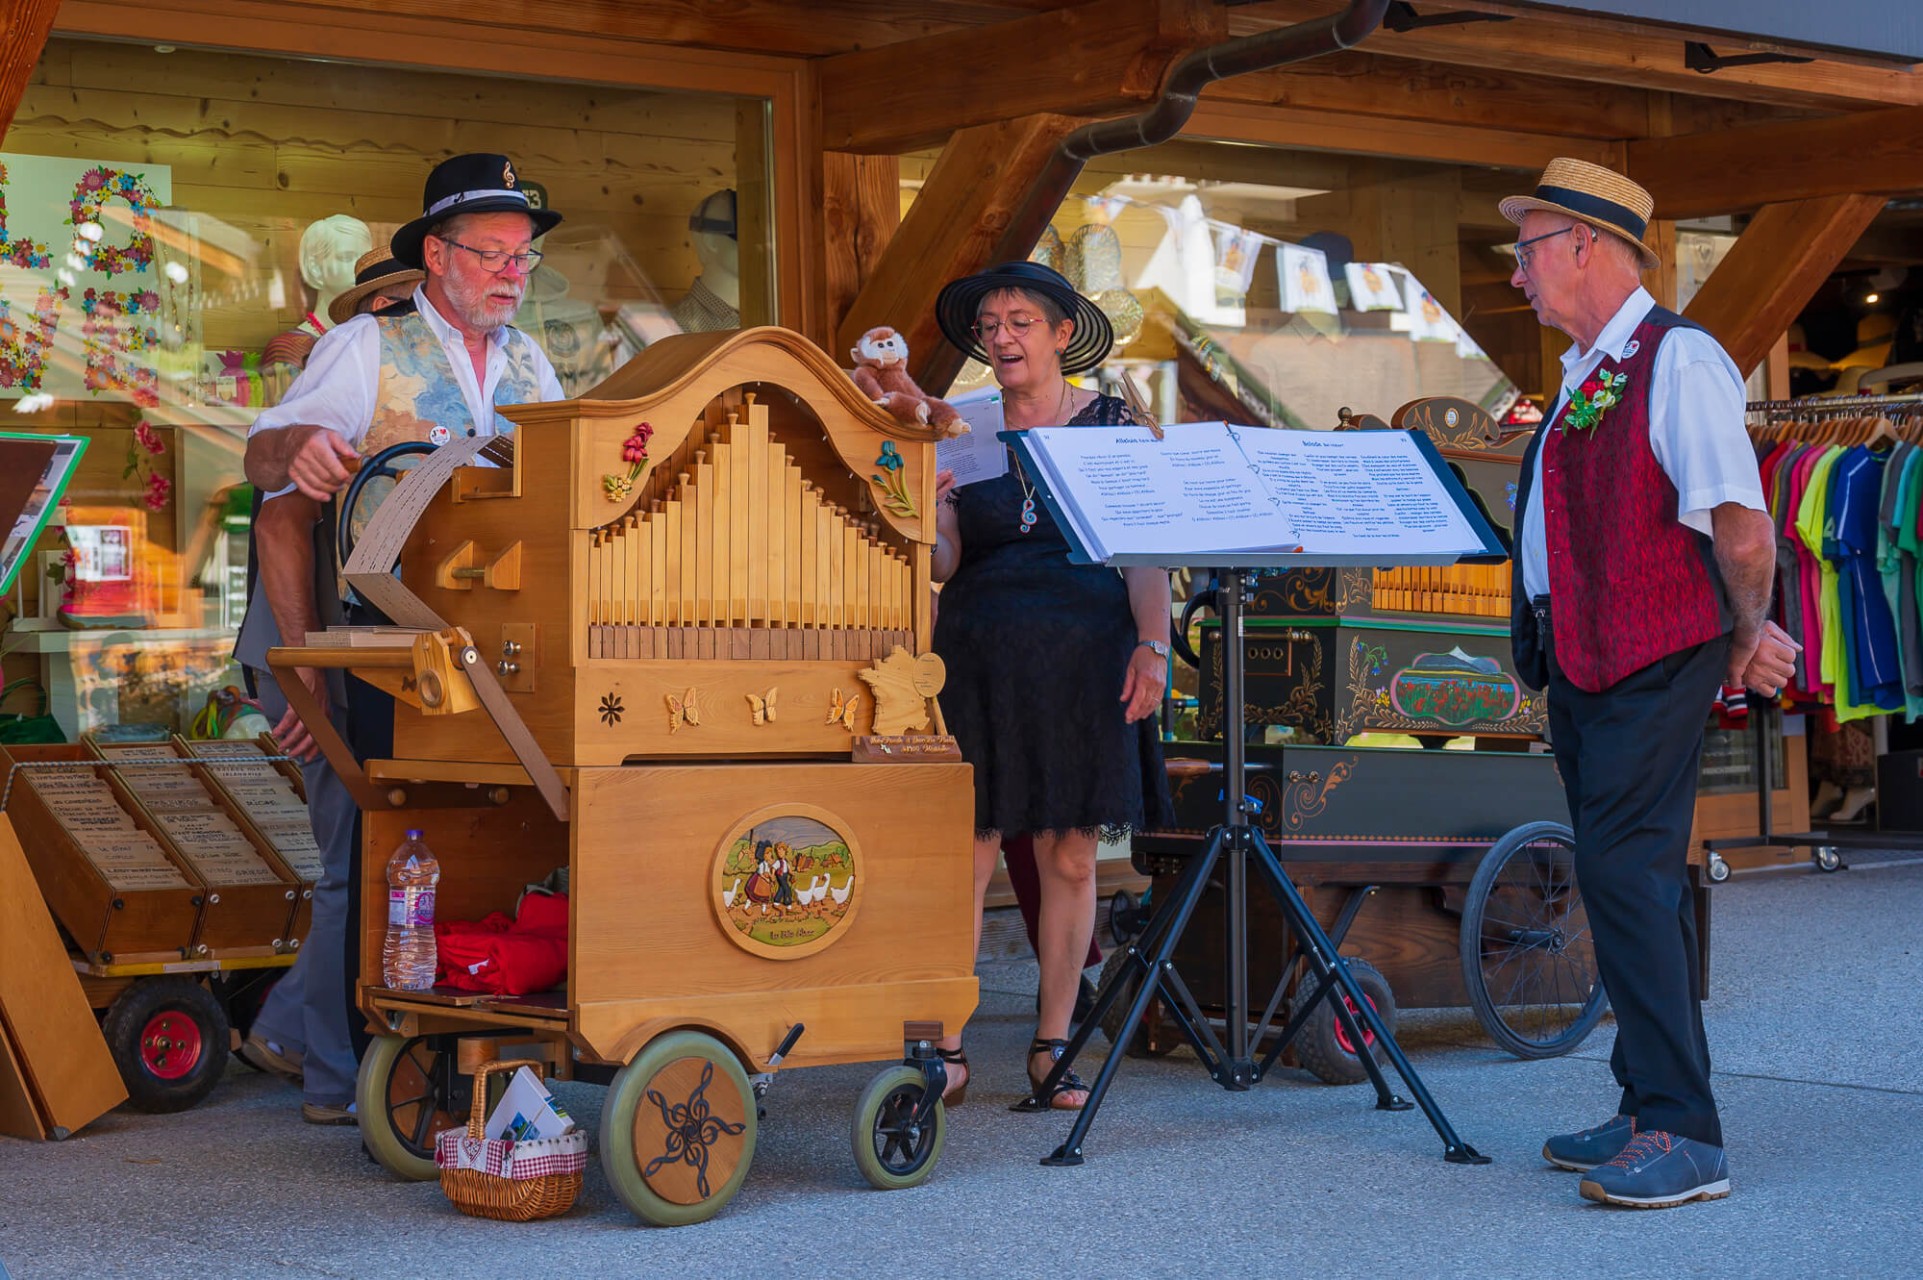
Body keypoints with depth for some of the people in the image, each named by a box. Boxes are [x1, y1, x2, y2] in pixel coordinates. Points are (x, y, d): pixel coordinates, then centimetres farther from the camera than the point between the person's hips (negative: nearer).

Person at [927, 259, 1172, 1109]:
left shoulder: (1112, 426, 7)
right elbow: (944, 561, 3)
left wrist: (1153, 646, -10)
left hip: (1084, 659, -1)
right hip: (981, 662, 1)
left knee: (1070, 857, 1)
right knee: (965, 852, -5)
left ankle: (1052, 1047, 10)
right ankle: (946, 1049, 0)